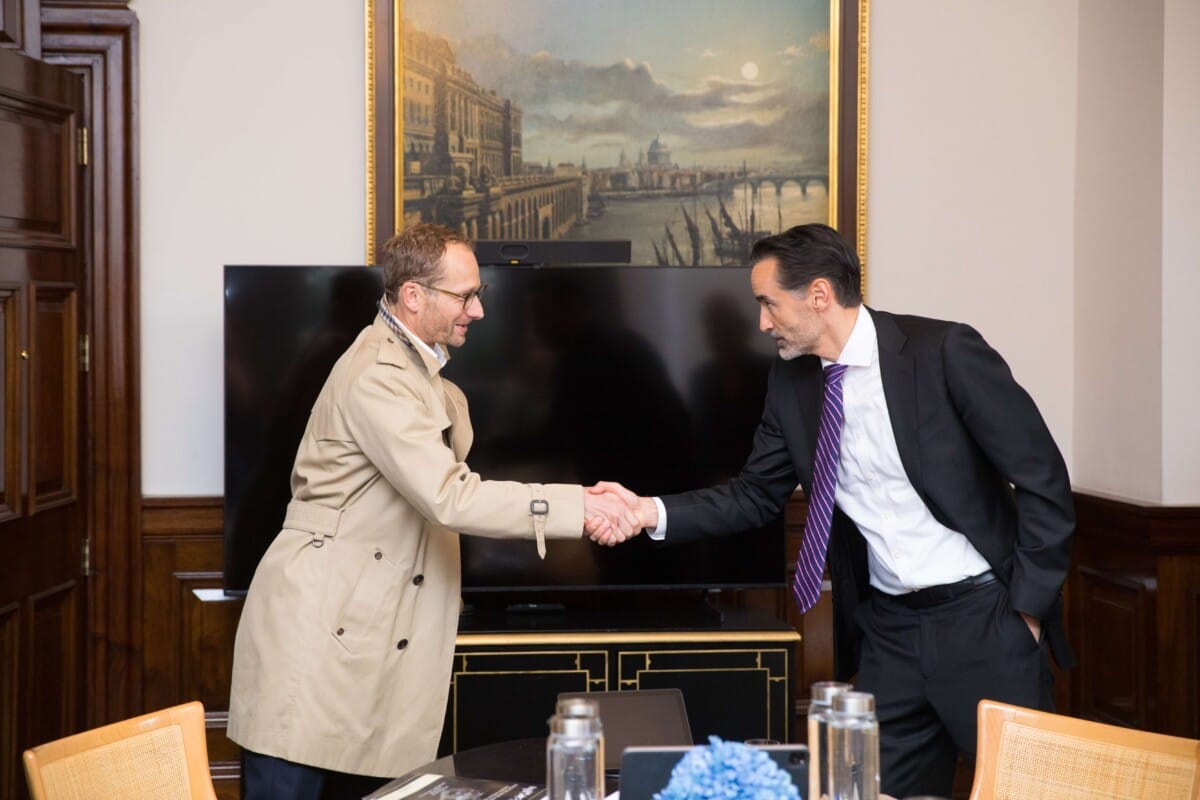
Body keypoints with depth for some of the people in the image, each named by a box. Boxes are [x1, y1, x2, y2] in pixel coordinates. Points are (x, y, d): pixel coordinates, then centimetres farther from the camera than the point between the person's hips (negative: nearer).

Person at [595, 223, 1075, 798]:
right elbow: (756, 494, 10)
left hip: (982, 618, -5)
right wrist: (654, 512, -4)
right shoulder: (791, 382, 3)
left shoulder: (944, 351, -14)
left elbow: (1043, 478, -11)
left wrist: (1027, 606, -10)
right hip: (887, 628, 5)